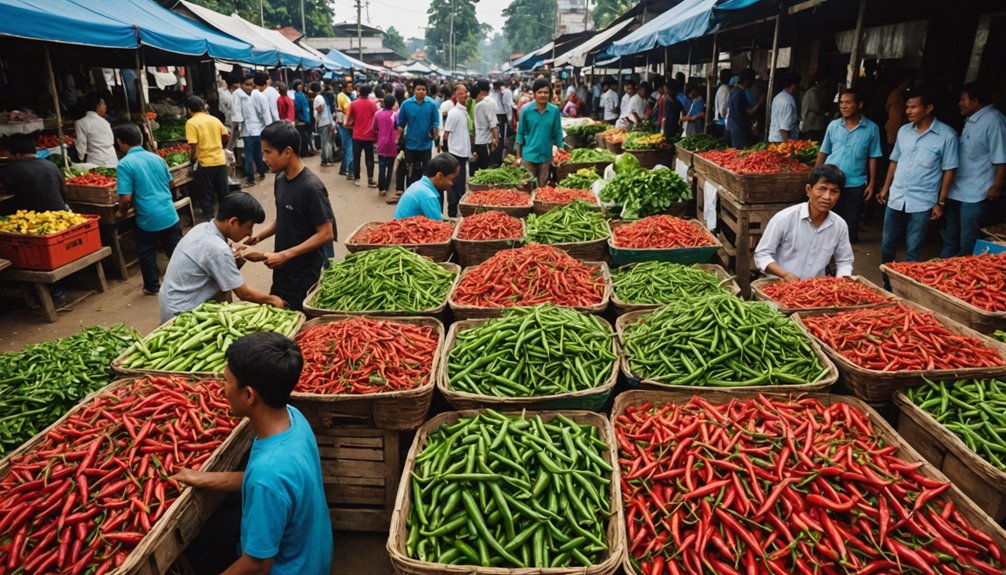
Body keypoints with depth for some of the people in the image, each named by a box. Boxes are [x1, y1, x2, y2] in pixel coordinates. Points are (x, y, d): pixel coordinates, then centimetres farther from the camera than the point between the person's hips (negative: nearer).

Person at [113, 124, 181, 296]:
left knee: (147, 254, 14)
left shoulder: (125, 164, -13)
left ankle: (152, 287, 25)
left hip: (148, 219, -4)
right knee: (176, 251, 13)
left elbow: (126, 198, -16)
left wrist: (121, 212, 3)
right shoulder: (156, 157, 4)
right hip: (169, 215, 4)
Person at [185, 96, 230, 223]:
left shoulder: (191, 122, -8)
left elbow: (193, 146, -14)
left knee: (205, 195, 5)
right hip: (221, 160, 5)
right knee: (223, 192, 16)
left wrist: (191, 159, 3)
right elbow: (225, 137, 12)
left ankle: (209, 219, 6)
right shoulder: (214, 119, 6)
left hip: (205, 163, -5)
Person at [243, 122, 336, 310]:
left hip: (303, 275, -8)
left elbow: (326, 234, -21)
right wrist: (259, 236, 2)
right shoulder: (281, 180, 4)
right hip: (282, 270, 8)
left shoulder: (311, 187, -21)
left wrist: (285, 255, -23)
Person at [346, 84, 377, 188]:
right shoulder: (372, 103, -4)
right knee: (369, 158, 5)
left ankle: (356, 178, 16)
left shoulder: (353, 104, -2)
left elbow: (348, 121, 0)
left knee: (356, 157, 11)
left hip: (357, 135, 1)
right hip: (369, 135, -1)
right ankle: (370, 180, 2)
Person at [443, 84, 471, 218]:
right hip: (455, 153, -8)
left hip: (463, 152, 8)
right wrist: (446, 153, -13)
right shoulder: (454, 112, -13)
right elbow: (446, 133, -13)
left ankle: (459, 209, 22)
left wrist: (470, 151, 17)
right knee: (455, 184, -2)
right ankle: (452, 212, 5)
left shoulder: (465, 111, 11)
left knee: (460, 184, 13)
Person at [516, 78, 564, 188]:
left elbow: (557, 134, 3)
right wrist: (518, 156, 0)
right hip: (528, 156, -1)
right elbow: (520, 133, 0)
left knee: (543, 188, 14)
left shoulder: (555, 110, -3)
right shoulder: (526, 110, -6)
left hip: (546, 156, 2)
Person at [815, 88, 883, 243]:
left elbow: (873, 158, 1)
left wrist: (871, 184, -1)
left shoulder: (871, 128, -2)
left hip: (855, 184, -1)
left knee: (850, 224, 7)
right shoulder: (833, 125, 3)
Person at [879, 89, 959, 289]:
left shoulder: (946, 135, -8)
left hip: (922, 203, -4)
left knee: (912, 251, 3)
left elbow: (949, 170, -5)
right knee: (887, 245, 11)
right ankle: (887, 286, 25)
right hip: (896, 198, 5)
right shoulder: (903, 131, 5)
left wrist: (940, 202, -6)